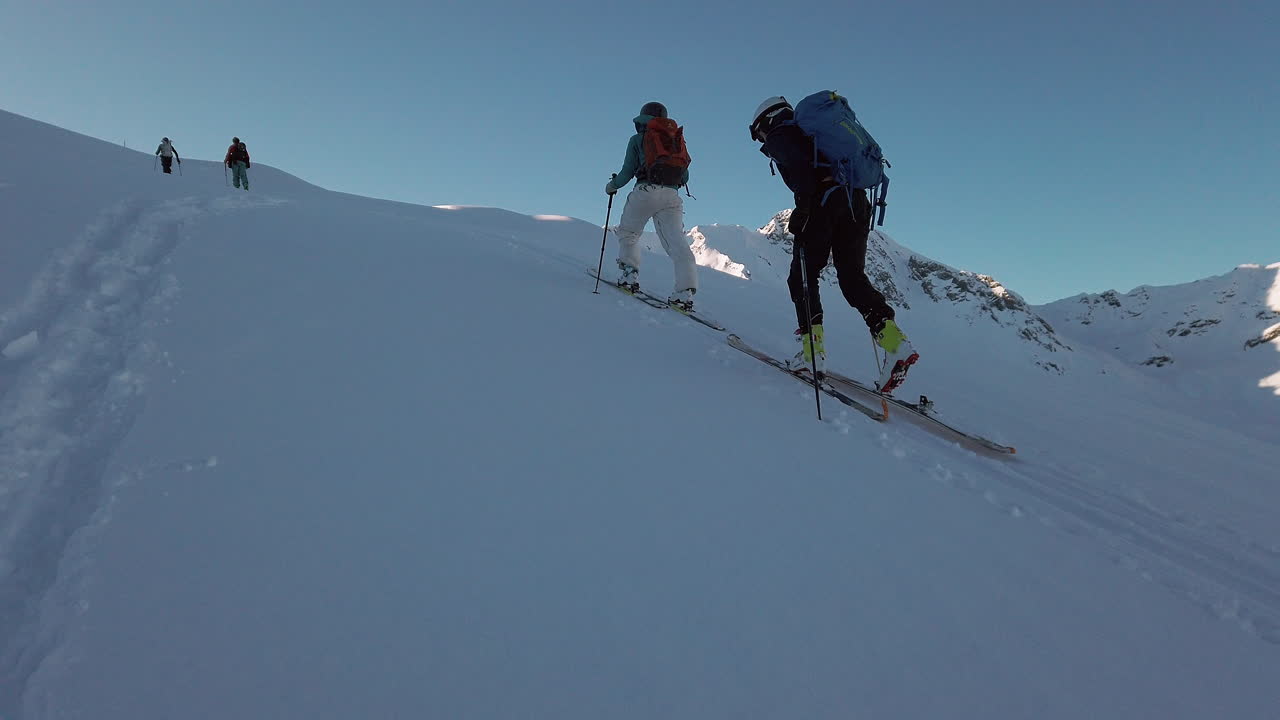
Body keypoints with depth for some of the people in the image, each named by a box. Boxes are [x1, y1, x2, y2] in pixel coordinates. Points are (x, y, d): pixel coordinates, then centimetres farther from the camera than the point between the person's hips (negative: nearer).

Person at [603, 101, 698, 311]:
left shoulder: (637, 140, 12)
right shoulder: (676, 141, 23)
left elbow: (628, 172, 5)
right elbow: (685, 177, 21)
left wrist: (612, 185, 23)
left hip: (646, 192, -3)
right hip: (672, 196, 3)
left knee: (628, 233, 17)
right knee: (676, 241, -6)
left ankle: (629, 275, 3)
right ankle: (685, 290, -21)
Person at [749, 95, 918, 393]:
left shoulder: (779, 136, 10)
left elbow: (800, 168, -11)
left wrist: (802, 209, -14)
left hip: (824, 201, -7)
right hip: (857, 201, 7)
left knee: (802, 275, 3)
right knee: (852, 275, 6)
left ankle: (813, 348, -6)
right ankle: (895, 342, -10)